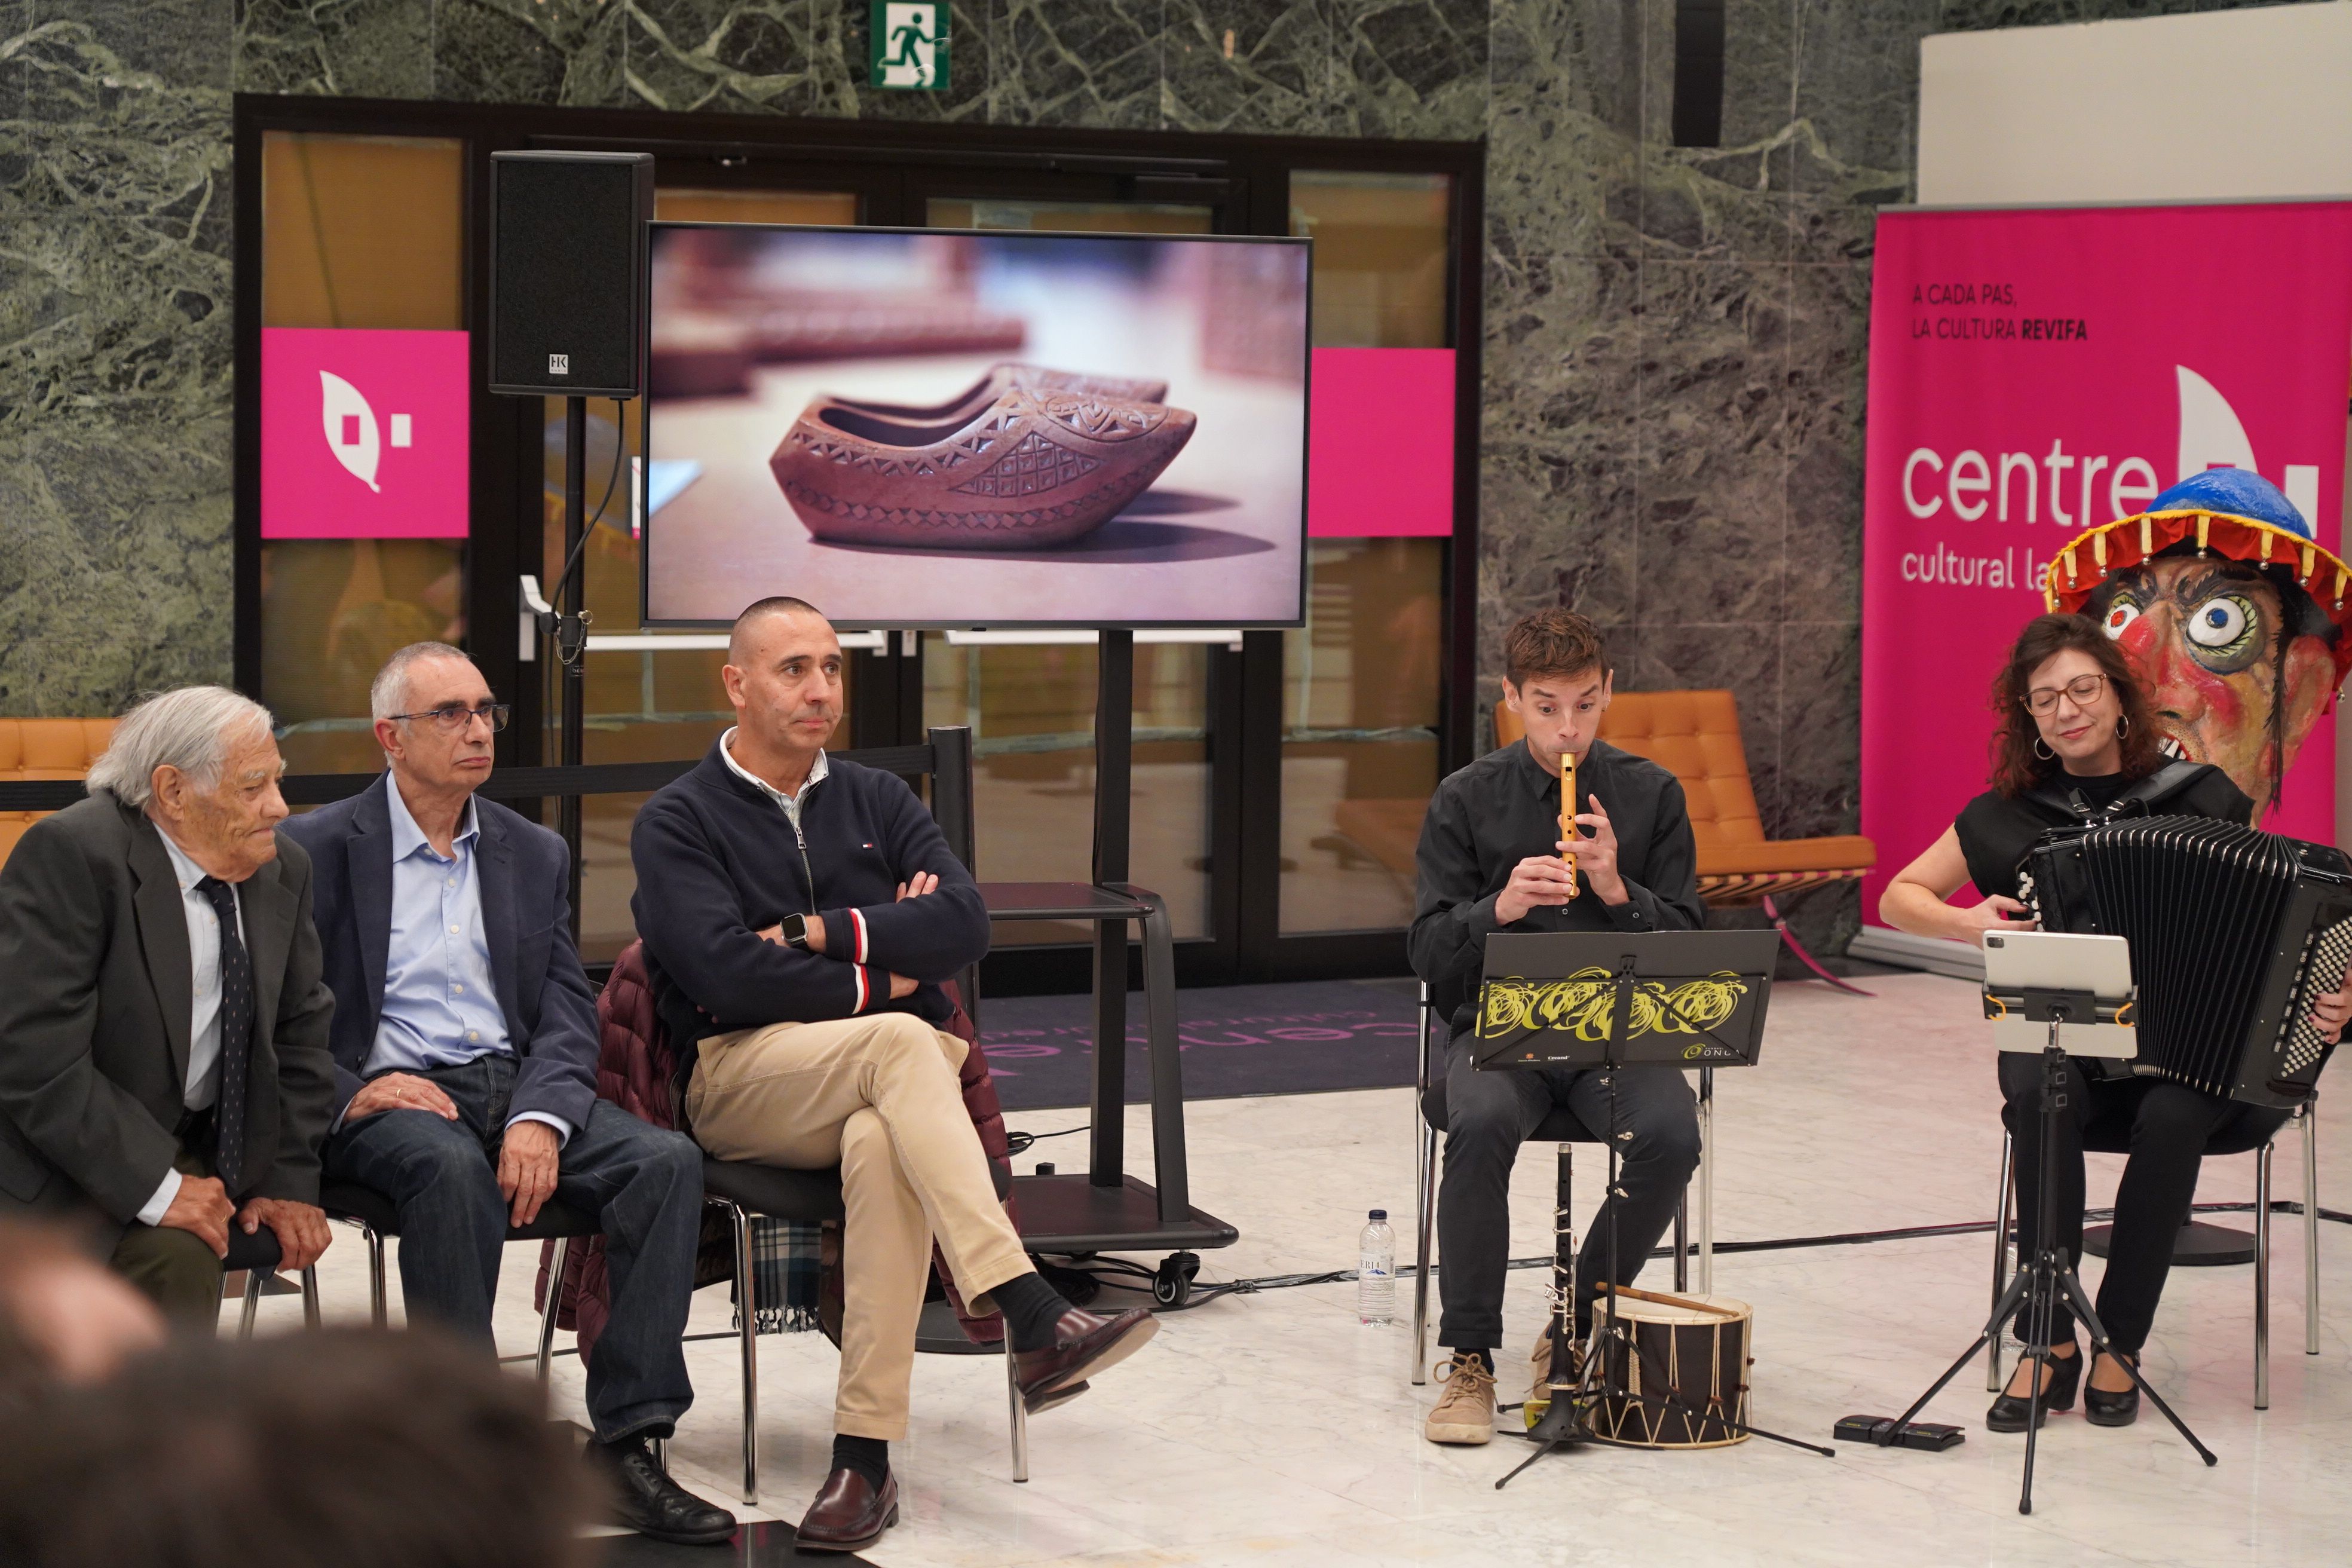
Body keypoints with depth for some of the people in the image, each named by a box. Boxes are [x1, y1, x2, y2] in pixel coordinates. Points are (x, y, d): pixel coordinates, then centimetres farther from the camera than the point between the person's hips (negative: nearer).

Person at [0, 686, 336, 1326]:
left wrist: (289, 1180, 1)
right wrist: (156, 1188, -24)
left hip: (191, 1147, 6)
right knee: (176, 1256, -30)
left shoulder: (283, 869, 5)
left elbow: (299, 1033, 13)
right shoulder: (70, 854, -18)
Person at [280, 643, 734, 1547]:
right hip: (387, 1097, -4)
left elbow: (569, 1012, 7)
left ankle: (624, 1445, -26)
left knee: (669, 1160, -23)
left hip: (517, 1085, 4)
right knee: (454, 1167, -38)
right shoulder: (318, 851, 4)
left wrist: (540, 1117, -12)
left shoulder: (535, 855, 16)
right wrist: (348, 1092, -18)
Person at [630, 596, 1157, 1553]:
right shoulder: (677, 823, 7)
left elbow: (964, 926, 2)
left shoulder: (879, 802, 19)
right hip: (742, 1078, -3)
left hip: (884, 1087, 3)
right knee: (900, 1042, -35)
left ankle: (864, 1457, -38)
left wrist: (822, 933, -6)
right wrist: (876, 981, -4)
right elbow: (725, 974, -10)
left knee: (880, 1147, -36)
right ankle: (1032, 1320, -47)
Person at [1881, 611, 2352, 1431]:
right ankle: (2050, 1342, -24)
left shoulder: (2203, 800, 0)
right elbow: (1898, 899, 12)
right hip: (2060, 1041, 1)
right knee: (2040, 1096, -33)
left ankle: (2119, 1346, -19)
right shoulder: (2008, 816, 4)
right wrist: (1965, 924, -9)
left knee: (2171, 1117, -34)